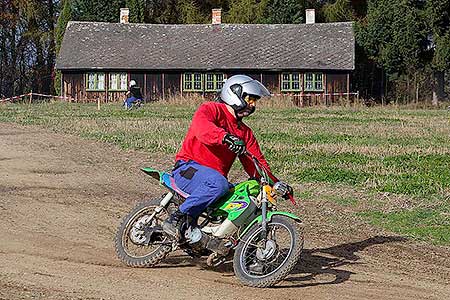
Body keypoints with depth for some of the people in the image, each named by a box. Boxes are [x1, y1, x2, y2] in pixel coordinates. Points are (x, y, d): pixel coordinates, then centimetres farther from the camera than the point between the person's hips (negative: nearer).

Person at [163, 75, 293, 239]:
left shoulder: (245, 132, 20)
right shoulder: (211, 109, -3)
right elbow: (200, 125, -28)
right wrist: (225, 137, -45)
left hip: (217, 176, 8)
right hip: (188, 168, -8)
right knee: (218, 184, -38)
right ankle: (176, 219, -31)